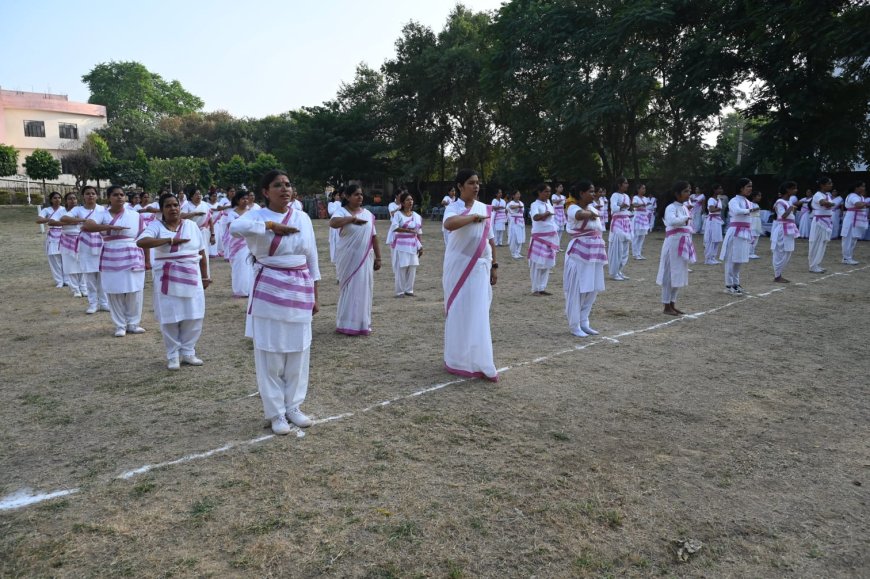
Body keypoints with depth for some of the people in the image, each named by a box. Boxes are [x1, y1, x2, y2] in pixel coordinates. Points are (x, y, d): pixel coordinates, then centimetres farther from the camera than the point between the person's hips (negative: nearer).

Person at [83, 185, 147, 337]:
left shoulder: (135, 215, 4)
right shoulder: (101, 215, 1)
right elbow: (86, 226, -19)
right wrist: (111, 227, -28)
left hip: (133, 260, 0)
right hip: (111, 261, 0)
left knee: (134, 293, 2)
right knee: (115, 294, 3)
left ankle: (133, 324, 17)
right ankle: (120, 325, 15)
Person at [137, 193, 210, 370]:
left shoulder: (191, 225, 7)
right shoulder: (156, 226, -3)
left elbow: (202, 252, 11)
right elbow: (141, 242, -22)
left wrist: (205, 277, 10)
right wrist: (170, 240, -26)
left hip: (191, 279, 3)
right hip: (167, 280, -3)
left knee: (193, 317, 5)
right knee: (170, 318, 2)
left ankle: (188, 352, 21)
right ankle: (173, 355, 16)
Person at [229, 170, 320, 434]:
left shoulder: (303, 218, 6)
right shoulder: (258, 216, -5)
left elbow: (312, 259, 10)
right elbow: (236, 227, -29)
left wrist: (314, 296, 10)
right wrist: (273, 225, -21)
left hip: (300, 291, 4)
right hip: (270, 291, -4)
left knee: (298, 351, 10)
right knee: (270, 353, 3)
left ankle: (293, 406, 26)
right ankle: (275, 413, 17)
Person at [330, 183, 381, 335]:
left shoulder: (368, 213, 7)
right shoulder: (342, 212, -7)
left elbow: (374, 237, 11)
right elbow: (332, 223, -30)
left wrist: (378, 257, 9)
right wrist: (352, 218, -43)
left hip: (365, 259, 4)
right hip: (348, 259, -4)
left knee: (363, 289, 7)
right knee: (349, 289, 2)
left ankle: (362, 323, 19)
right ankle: (348, 324, 12)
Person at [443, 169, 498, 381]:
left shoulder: (486, 209, 9)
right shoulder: (453, 208, -6)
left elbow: (490, 239, 14)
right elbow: (449, 224, -31)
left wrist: (494, 265, 11)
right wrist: (474, 216, -21)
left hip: (480, 268, 4)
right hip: (459, 267, -4)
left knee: (479, 314, 6)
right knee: (459, 313, 1)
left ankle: (477, 361, 14)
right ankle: (459, 360, 12)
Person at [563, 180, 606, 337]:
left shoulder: (593, 209, 13)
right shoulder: (573, 208, -10)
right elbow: (581, 215, -35)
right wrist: (592, 213, -14)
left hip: (594, 255, 7)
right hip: (579, 254, -7)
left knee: (592, 290, 10)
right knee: (576, 290, -1)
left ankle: (584, 323, 22)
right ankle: (574, 326, 10)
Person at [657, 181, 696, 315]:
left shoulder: (685, 208, 15)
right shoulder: (671, 207, -12)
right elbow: (672, 221, -32)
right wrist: (686, 218, -21)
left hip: (684, 244, 9)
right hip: (673, 243, -9)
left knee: (679, 276, 12)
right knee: (670, 275, -4)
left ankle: (672, 305, 20)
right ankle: (667, 307, 3)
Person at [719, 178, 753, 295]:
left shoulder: (748, 202, 16)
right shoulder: (734, 201, -10)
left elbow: (747, 220, 20)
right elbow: (737, 211, -33)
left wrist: (751, 236, 19)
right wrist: (749, 210, -15)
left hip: (745, 233, 8)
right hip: (735, 232, -8)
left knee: (740, 260, 14)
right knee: (731, 259, -4)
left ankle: (736, 283, 24)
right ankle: (729, 285, 2)